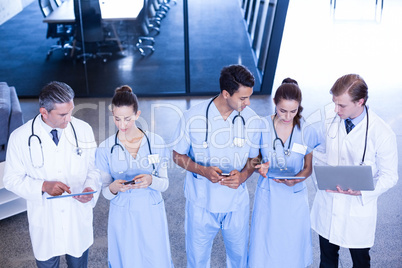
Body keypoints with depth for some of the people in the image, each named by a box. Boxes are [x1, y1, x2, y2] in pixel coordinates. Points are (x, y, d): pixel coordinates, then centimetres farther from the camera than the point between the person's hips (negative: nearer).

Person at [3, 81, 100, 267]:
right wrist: (43, 186, -23)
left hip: (78, 220, 2)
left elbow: (94, 168, 2)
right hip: (44, 223, -1)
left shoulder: (84, 130, -8)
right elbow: (12, 179, -6)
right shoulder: (20, 137, -13)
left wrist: (91, 188, -19)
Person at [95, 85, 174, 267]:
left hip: (152, 213, 0)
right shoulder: (105, 149, -8)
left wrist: (151, 181, -23)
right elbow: (106, 192, -1)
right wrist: (113, 188, -24)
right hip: (122, 216, 0)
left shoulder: (156, 142, -8)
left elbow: (164, 184, -1)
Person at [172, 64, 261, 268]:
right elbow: (178, 155, -6)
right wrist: (204, 171, -24)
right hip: (201, 202, -2)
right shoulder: (193, 117, -17)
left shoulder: (251, 120, -10)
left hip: (236, 203, 2)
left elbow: (254, 158, 2)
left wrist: (242, 176, -20)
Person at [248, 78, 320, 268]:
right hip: (267, 195, 0)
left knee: (292, 247, 11)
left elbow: (308, 167, 1)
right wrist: (260, 167, -20)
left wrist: (294, 180, -19)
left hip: (294, 197, 0)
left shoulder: (307, 132, -8)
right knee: (264, 246, 7)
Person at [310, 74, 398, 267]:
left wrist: (361, 191, -28)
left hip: (358, 208, -4)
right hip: (327, 205, 4)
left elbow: (389, 177, -12)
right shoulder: (332, 121, -5)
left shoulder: (382, 134, -20)